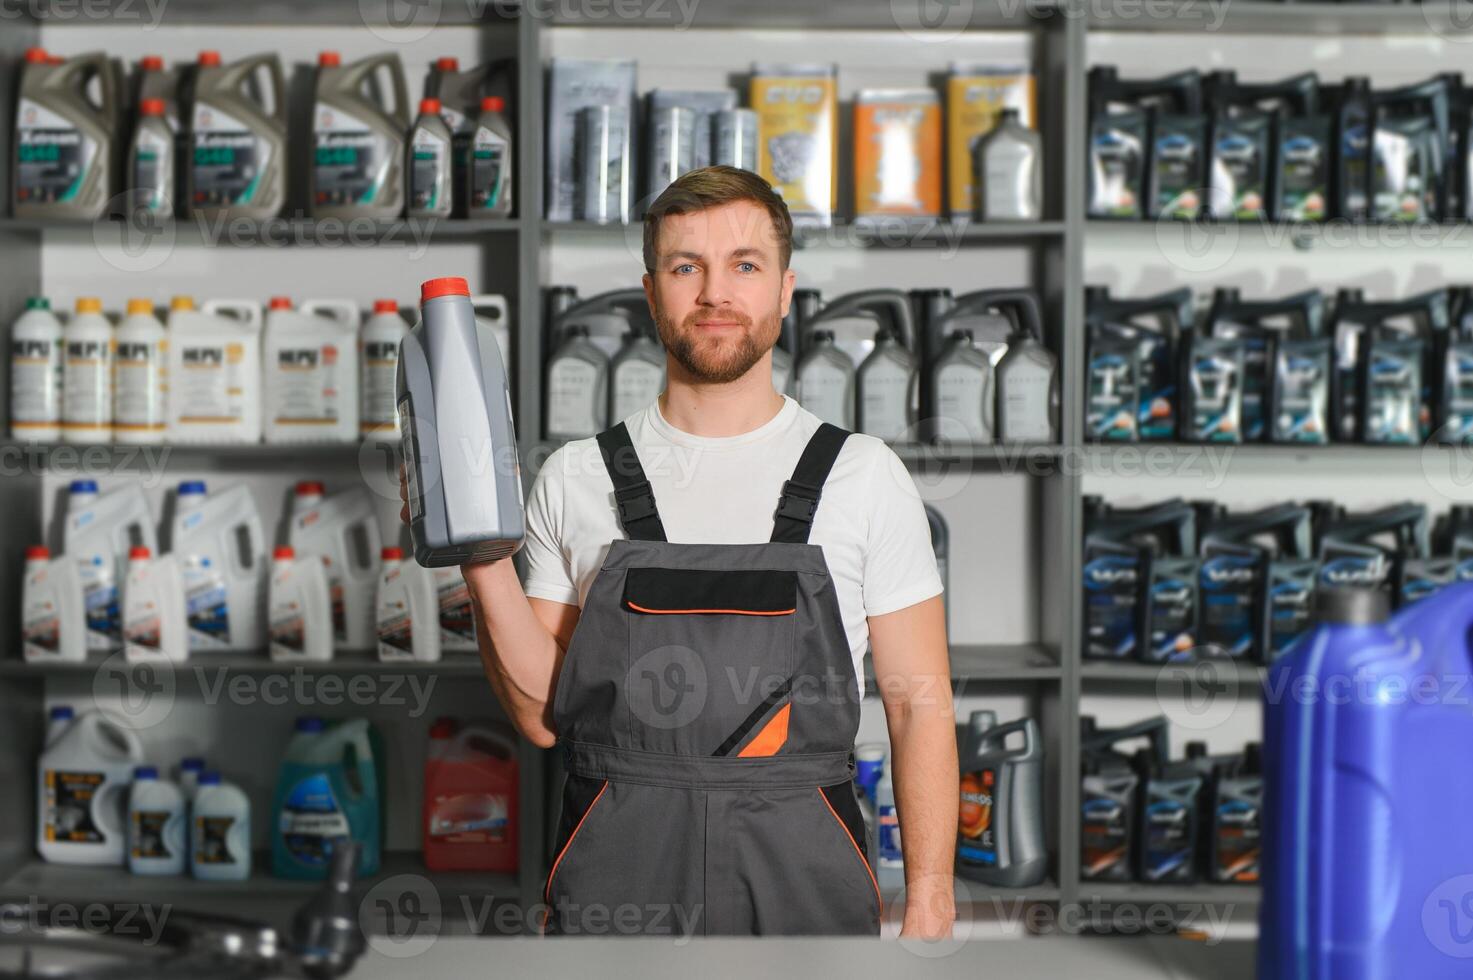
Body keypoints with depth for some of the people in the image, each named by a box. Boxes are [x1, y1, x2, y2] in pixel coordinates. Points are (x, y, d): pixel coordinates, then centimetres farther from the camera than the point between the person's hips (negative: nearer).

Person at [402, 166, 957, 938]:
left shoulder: (864, 476, 1)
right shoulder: (574, 479, 4)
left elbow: (917, 701, 1)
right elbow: (544, 715, 4)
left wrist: (928, 906, -6)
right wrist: (483, 562, -11)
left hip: (805, 876, 0)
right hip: (615, 876, 1)